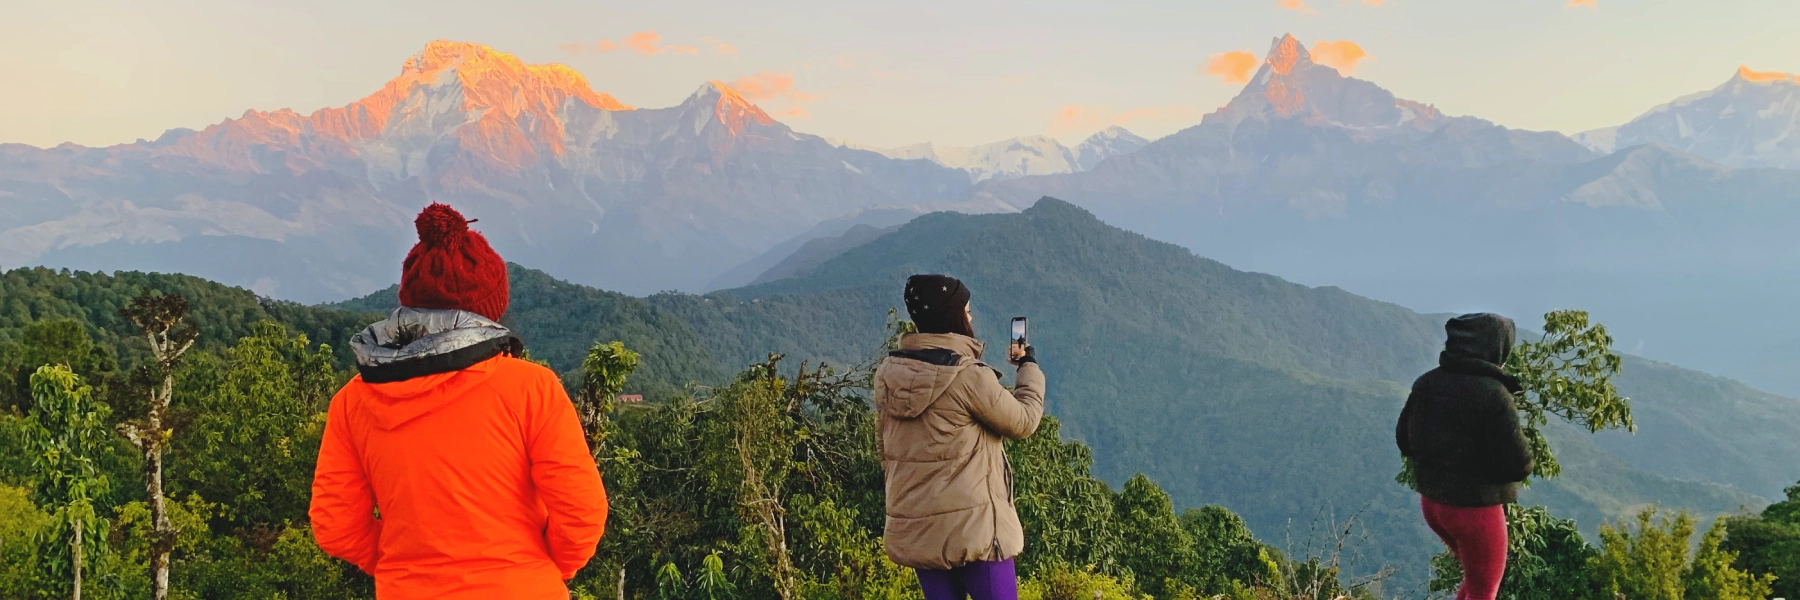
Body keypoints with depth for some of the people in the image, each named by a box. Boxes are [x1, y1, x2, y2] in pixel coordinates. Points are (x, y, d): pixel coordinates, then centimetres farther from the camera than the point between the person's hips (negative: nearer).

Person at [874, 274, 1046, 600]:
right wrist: (1029, 367, 13)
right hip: (971, 525, -6)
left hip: (915, 527, 6)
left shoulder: (888, 374, 2)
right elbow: (1022, 421, -2)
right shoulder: (969, 376, -17)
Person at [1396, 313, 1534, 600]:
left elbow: (1404, 441, 11)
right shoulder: (1492, 394, -21)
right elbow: (1520, 465, -20)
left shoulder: (1426, 383, 1)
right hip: (1475, 507, -7)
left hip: (1431, 500, 7)